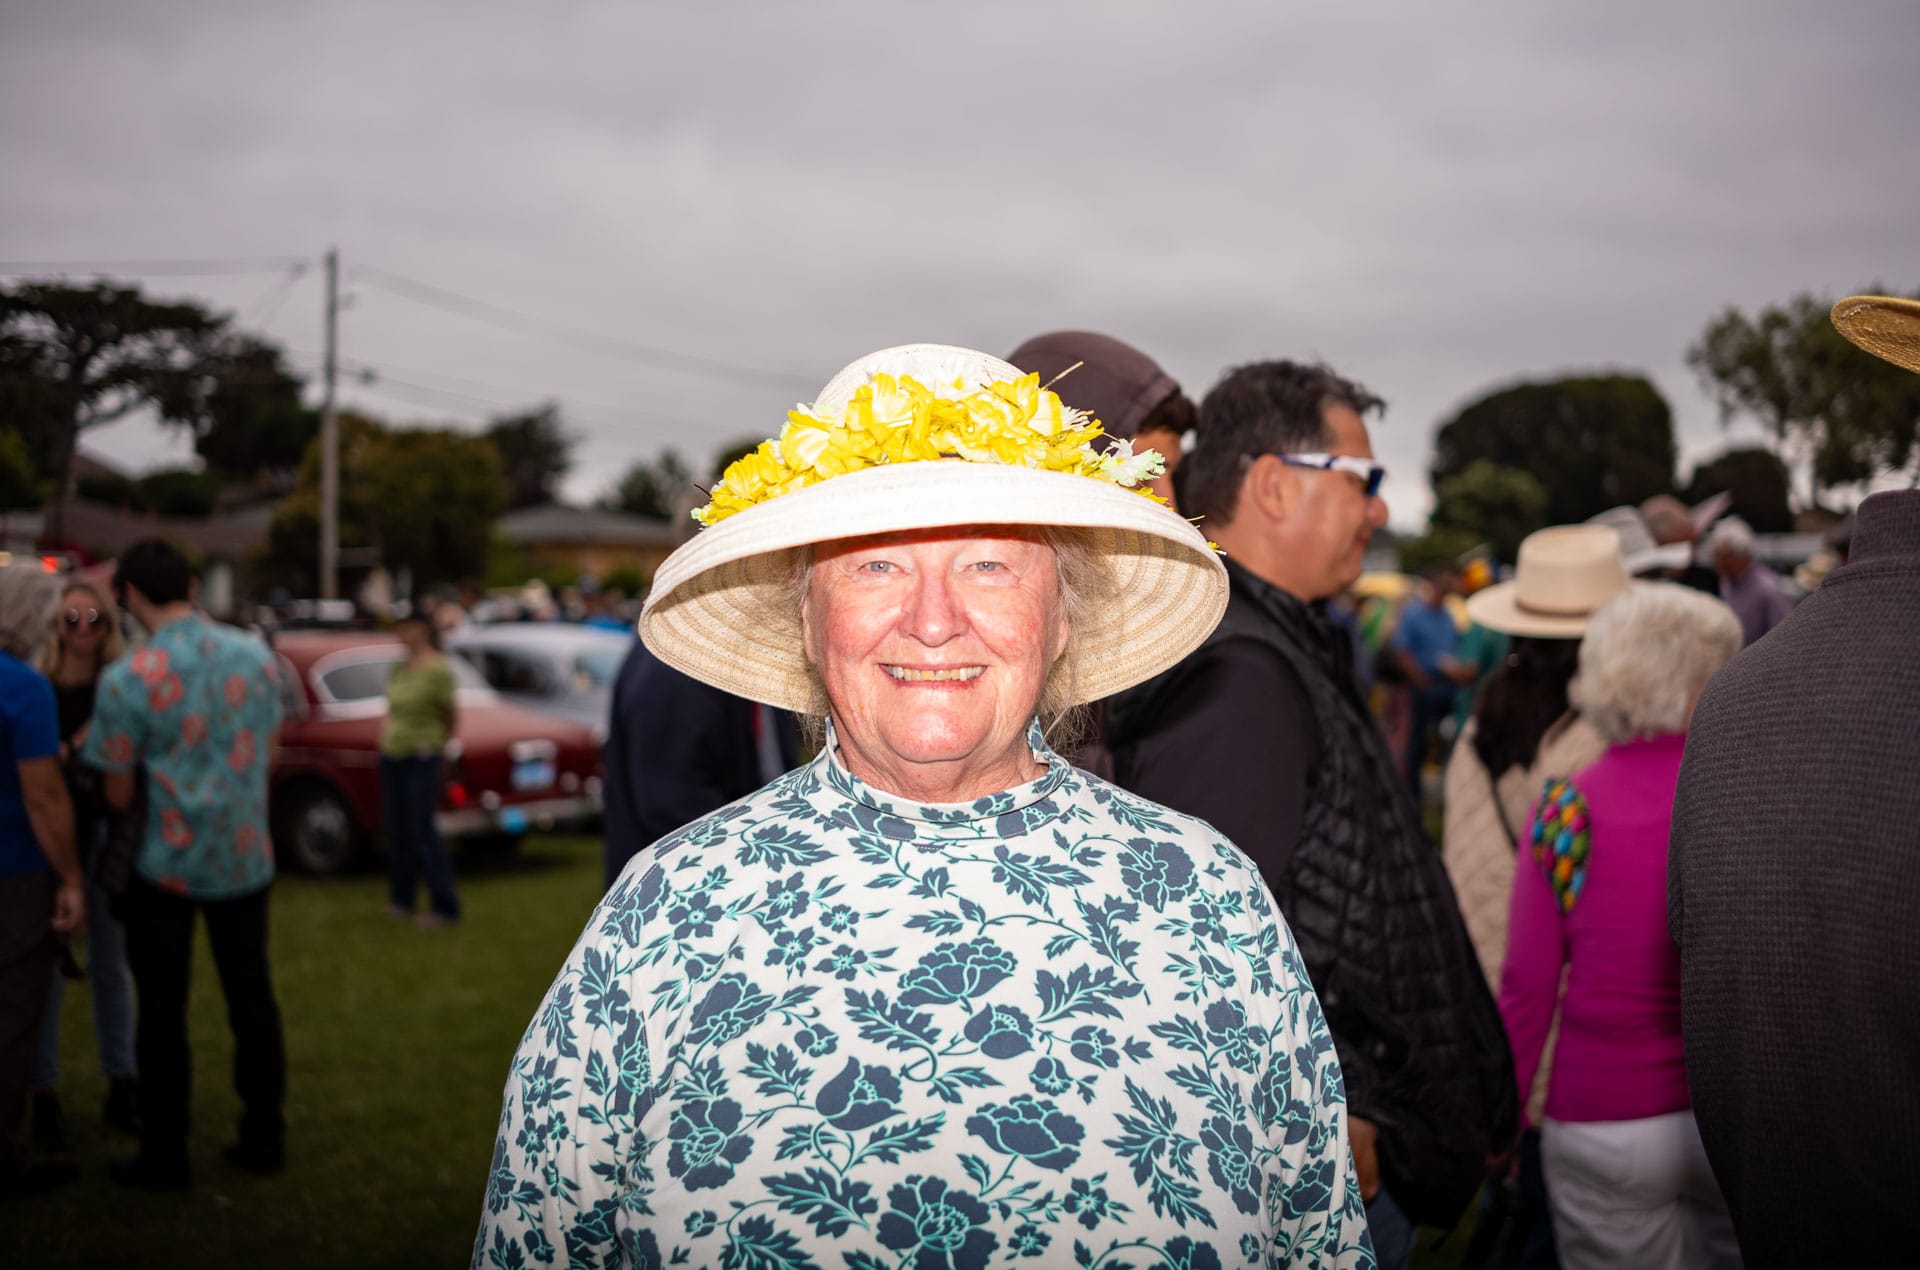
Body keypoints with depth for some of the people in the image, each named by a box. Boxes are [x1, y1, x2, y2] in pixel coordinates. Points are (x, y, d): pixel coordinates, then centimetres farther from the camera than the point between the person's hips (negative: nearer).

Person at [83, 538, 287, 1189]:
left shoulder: (127, 680, -16)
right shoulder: (256, 656, -3)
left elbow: (118, 794, -10)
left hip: (166, 867, -4)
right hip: (246, 860, 4)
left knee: (162, 1013, 8)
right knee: (251, 996, 14)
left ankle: (164, 1156, 18)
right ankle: (264, 1137, 23)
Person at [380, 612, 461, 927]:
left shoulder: (437, 669, -13)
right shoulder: (399, 669, 10)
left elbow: (451, 713, -5)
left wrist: (438, 743, 6)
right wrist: (386, 730, 11)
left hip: (420, 758, -8)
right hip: (392, 756, 8)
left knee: (422, 830, -7)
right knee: (396, 829, 11)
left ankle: (445, 906, 0)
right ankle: (401, 899, 23)